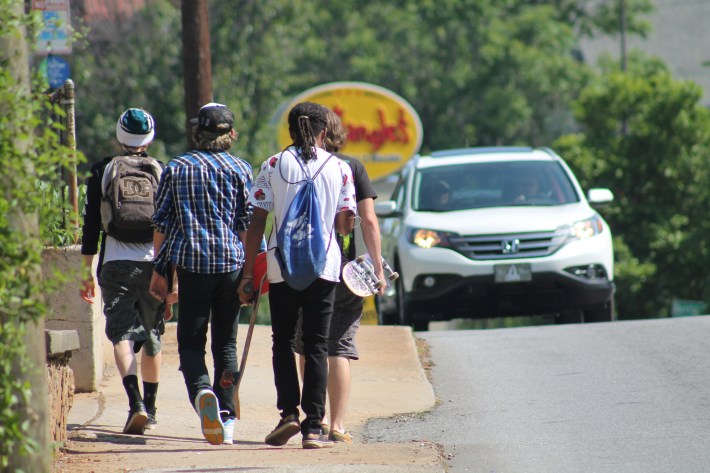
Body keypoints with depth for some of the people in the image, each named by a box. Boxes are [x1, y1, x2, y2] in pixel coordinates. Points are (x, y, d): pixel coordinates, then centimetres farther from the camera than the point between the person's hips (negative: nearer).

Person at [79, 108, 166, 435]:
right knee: (151, 337, 16)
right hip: (153, 263, 2)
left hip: (115, 264, -2)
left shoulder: (102, 171, 3)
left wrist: (87, 272, 9)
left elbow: (91, 224, 3)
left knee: (122, 335, -7)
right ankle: (149, 410, 24)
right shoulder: (161, 172, 5)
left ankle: (135, 403, -29)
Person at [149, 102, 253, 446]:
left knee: (190, 341, 1)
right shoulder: (240, 169, 5)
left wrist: (159, 269, 9)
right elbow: (247, 224, 1)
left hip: (191, 262, -1)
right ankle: (226, 420, 7)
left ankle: (201, 391, -28)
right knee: (225, 343, 10)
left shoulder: (176, 168, 5)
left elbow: (161, 223, 4)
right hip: (231, 262, 1)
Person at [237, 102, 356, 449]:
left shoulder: (273, 166, 0)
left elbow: (257, 223, -2)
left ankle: (288, 412, -4)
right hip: (324, 265, 0)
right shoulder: (340, 168, 2)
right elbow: (345, 224, 1)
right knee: (317, 345, 5)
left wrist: (248, 273, 1)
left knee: (283, 341, 12)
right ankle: (313, 426, -1)